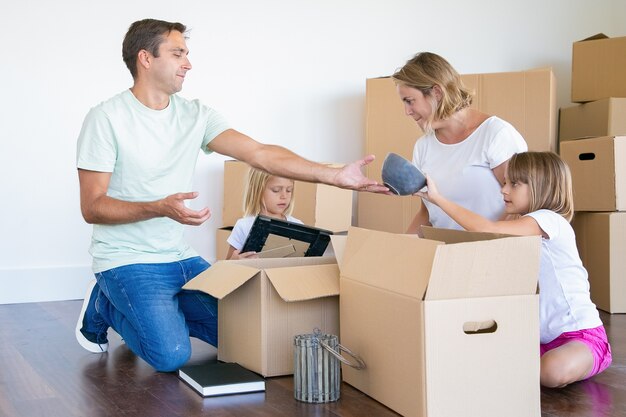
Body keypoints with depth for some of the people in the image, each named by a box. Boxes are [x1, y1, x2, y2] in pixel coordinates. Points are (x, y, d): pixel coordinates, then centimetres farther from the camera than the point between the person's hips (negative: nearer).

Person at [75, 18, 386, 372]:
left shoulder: (195, 115, 2)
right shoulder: (106, 119, -12)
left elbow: (261, 154, -10)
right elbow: (92, 207, -13)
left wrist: (335, 176, -21)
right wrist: (161, 208, -30)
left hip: (179, 258, 6)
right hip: (126, 261, -6)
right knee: (171, 354, -22)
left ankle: (155, 313, 17)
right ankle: (105, 307, 7)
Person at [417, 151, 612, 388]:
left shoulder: (550, 221, -16)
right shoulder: (523, 231, 14)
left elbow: (487, 229, -28)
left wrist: (437, 198, -24)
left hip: (578, 335, -7)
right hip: (542, 337, 7)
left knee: (555, 371, -36)